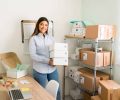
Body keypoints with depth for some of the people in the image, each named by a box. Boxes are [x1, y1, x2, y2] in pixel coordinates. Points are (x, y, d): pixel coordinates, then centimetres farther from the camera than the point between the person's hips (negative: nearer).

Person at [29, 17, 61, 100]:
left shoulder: (51, 38, 7)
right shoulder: (34, 38, -6)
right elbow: (33, 55, -14)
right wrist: (47, 61, -21)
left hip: (53, 69, 4)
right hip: (40, 70, -4)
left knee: (57, 90, 12)